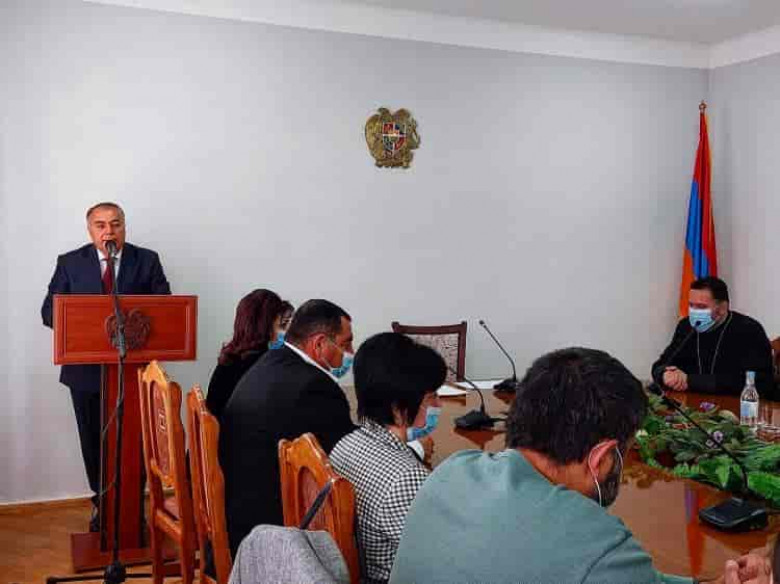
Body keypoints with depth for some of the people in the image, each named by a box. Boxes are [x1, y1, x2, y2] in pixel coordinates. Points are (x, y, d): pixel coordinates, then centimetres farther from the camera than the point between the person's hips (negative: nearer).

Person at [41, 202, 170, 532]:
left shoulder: (146, 261, 2)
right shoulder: (70, 263, 3)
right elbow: (49, 311, 0)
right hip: (86, 369, 1)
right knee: (93, 441, 13)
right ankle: (102, 504, 31)